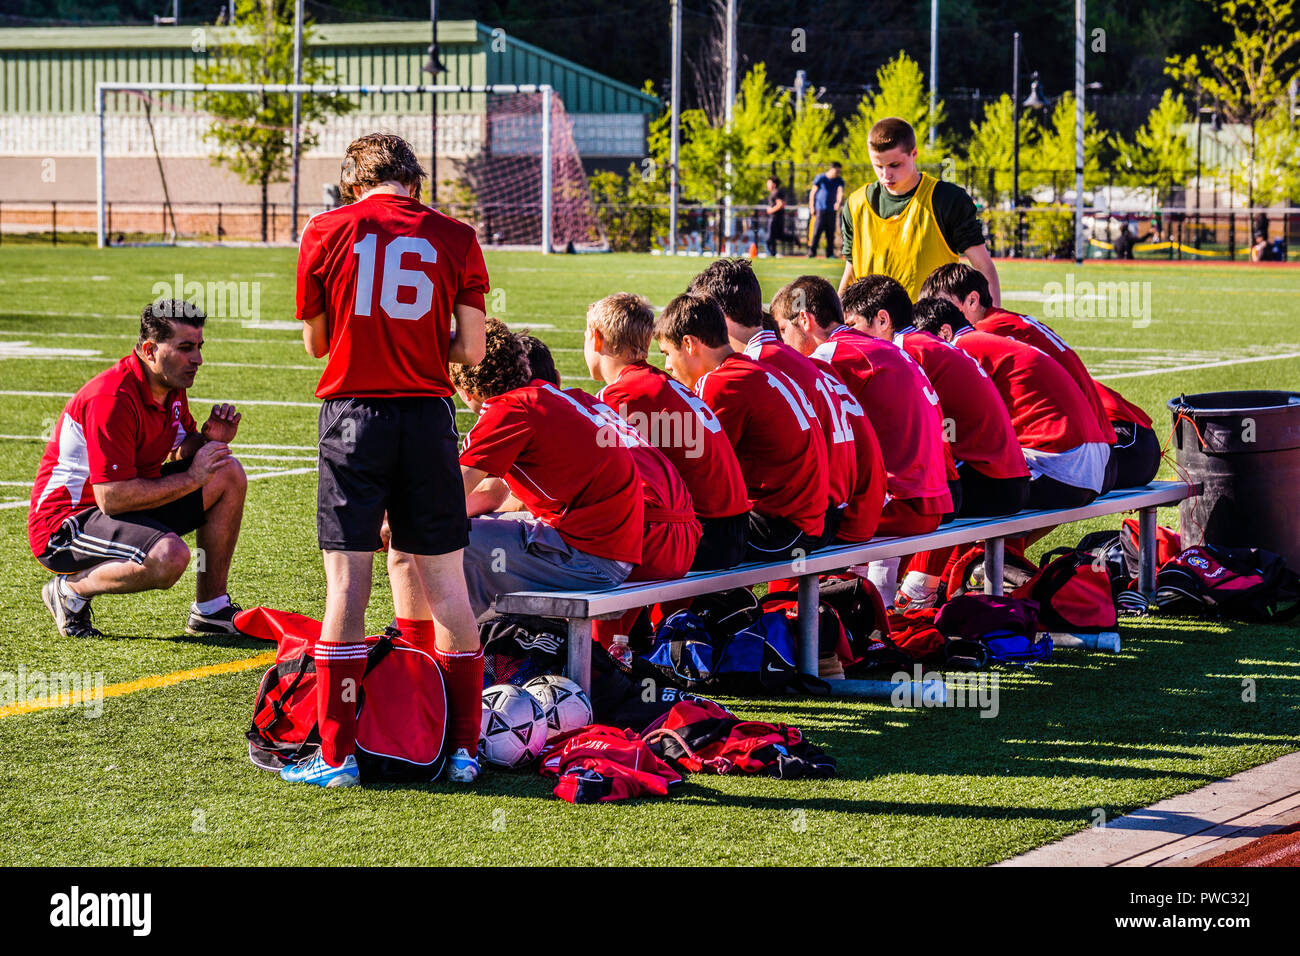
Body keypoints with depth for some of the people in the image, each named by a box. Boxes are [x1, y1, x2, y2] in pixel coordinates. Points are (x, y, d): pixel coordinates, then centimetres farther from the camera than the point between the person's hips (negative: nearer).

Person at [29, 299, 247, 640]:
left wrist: (210, 439, -3)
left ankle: (210, 610, 11)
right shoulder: (113, 399, -27)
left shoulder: (172, 387, 3)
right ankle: (72, 589, -8)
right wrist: (192, 478, -22)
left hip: (130, 508, 10)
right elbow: (112, 499, -29)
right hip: (64, 523, -10)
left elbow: (182, 450, 21)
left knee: (229, 473, 4)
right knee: (169, 557, -35)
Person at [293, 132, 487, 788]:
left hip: (352, 414, -1)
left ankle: (337, 754, -2)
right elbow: (470, 350, 1)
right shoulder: (455, 239, 4)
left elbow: (316, 343, 11)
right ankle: (461, 746, 9)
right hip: (427, 417, 1)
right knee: (444, 582, 8)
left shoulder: (325, 233, 3)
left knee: (347, 581, 0)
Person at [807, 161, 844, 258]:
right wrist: (812, 207, 0)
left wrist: (839, 202, -33)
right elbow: (813, 192, 4)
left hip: (832, 210, 3)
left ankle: (830, 253, 10)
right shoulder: (820, 178, -1)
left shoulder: (839, 181, 5)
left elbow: (841, 192, -12)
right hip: (820, 209, -3)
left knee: (831, 233, 4)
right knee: (817, 231, -7)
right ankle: (811, 252, -3)